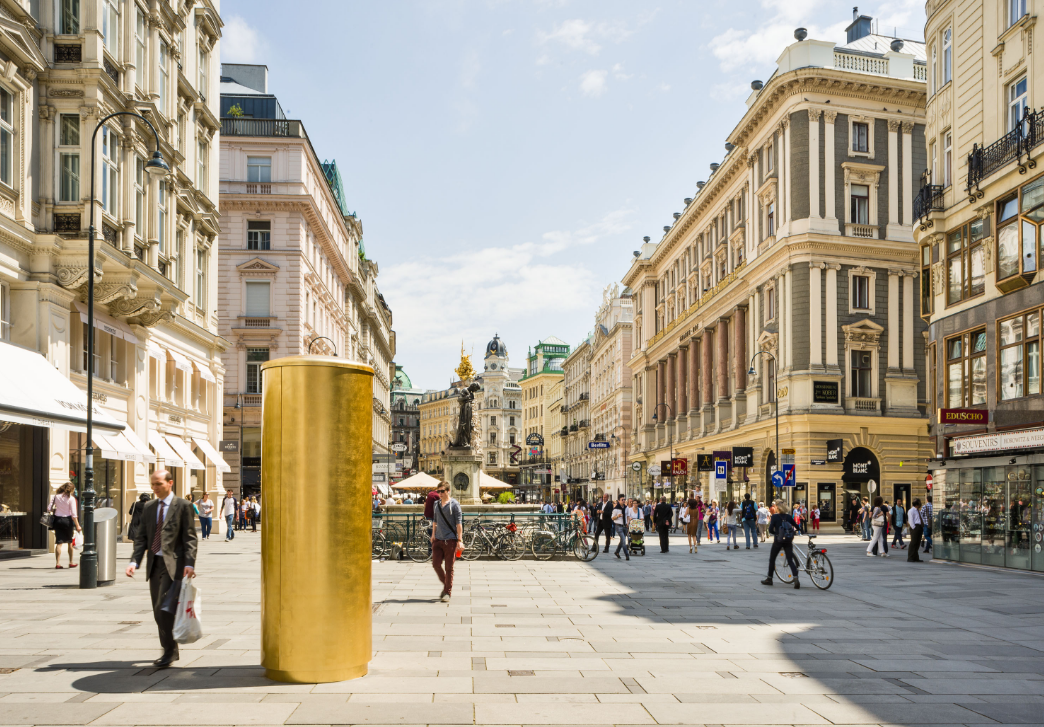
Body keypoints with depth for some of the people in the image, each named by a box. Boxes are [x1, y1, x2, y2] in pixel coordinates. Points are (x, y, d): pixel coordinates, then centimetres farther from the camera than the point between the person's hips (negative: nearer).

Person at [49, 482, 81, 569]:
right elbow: (74, 514, -11)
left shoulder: (56, 496, 1)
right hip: (67, 520, -3)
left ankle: (58, 563, -5)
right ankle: (71, 562, 19)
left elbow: (49, 509, 1)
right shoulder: (71, 498, -9)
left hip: (57, 520, 3)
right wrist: (77, 526, -8)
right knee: (70, 542, 12)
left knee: (59, 542, 2)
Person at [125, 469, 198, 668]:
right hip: (154, 564, 6)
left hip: (173, 564, -6)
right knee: (159, 613, 10)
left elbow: (190, 538, -6)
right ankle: (170, 651, 23)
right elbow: (142, 537, 11)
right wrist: (134, 562, -2)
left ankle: (169, 652, -2)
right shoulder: (149, 507, 14)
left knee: (163, 609, -14)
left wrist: (189, 564, -16)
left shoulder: (183, 506, -3)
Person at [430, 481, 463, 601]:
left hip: (450, 540, -5)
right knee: (436, 564, 1)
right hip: (438, 540, 5)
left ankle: (448, 592, 12)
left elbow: (459, 523, -8)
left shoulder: (454, 505, -6)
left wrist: (460, 540, -13)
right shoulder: (437, 504, 11)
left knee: (449, 568, 1)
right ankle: (445, 584, 24)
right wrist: (433, 534, 19)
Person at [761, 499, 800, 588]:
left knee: (772, 559, 13)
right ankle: (796, 579, -15)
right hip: (788, 541, 3)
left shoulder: (774, 516, -8)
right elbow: (797, 527, 7)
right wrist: (793, 532, 26)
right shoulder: (788, 516, 4)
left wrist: (776, 533, 6)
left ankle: (769, 579, 21)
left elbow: (770, 530, -13)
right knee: (790, 560, 2)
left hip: (778, 540, -3)